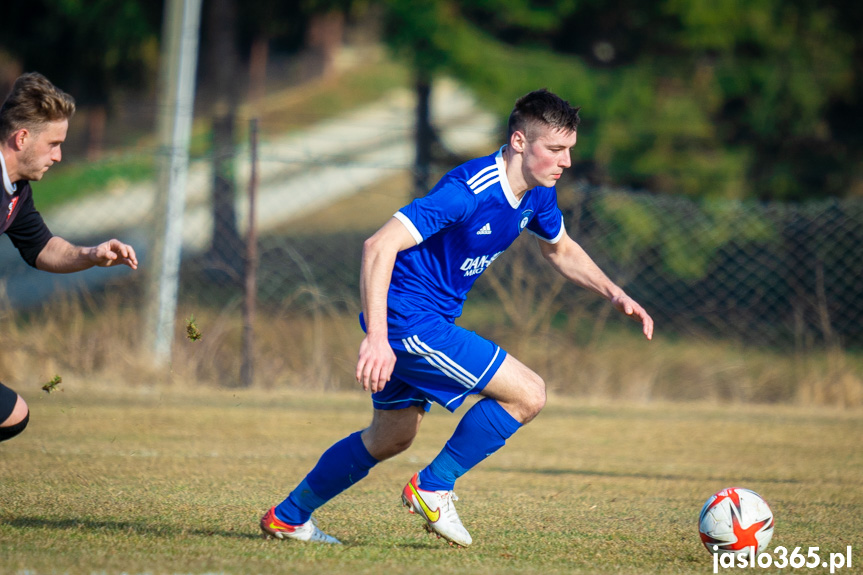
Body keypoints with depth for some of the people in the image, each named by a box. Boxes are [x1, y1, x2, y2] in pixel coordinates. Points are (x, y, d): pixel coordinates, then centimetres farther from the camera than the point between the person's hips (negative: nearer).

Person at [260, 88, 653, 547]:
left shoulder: (537, 194, 2)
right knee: (528, 394, -12)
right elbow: (379, 246, -31)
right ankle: (433, 488, -1)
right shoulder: (469, 191, -27)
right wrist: (377, 338, -39)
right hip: (408, 318, -10)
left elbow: (561, 250, 24)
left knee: (390, 439, 22)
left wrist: (614, 294, 9)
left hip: (430, 321, 10)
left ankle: (287, 518, 34)